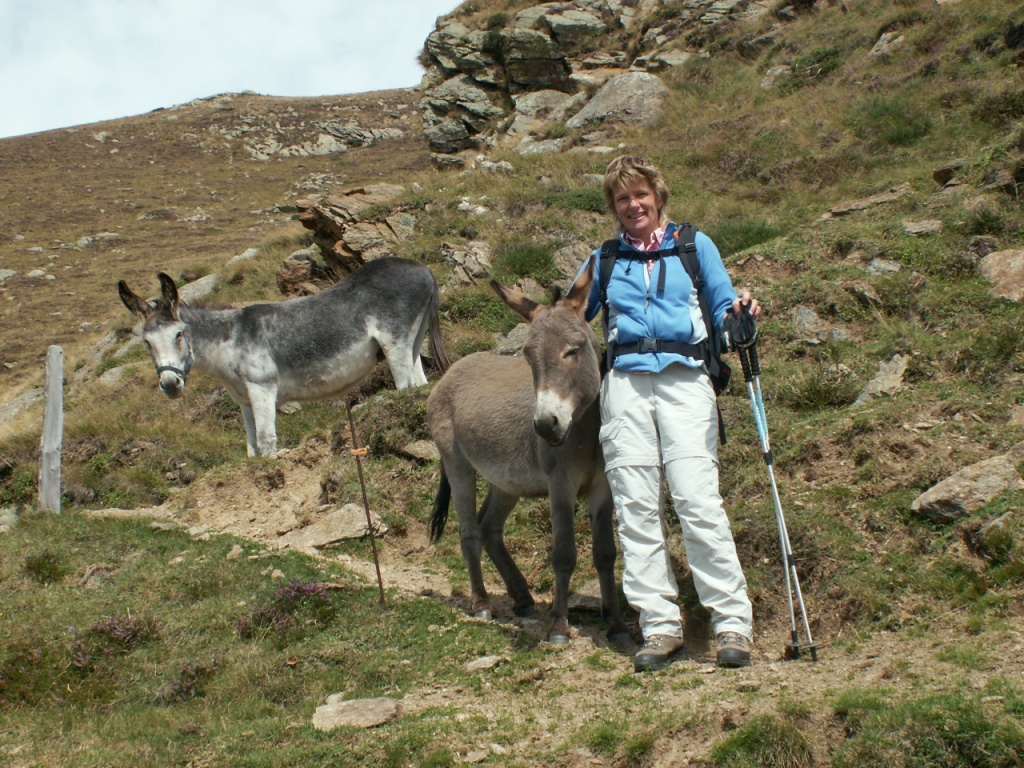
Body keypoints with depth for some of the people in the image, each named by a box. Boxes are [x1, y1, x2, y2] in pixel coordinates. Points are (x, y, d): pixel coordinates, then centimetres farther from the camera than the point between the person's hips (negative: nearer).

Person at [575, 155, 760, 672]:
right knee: (636, 508, -4)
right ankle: (660, 627, -1)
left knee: (698, 501, -13)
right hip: (626, 382, 3)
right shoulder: (603, 261, 18)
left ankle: (733, 623, -9)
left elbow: (723, 308, 10)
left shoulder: (694, 246, 13)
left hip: (685, 380, -2)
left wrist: (740, 313, -10)